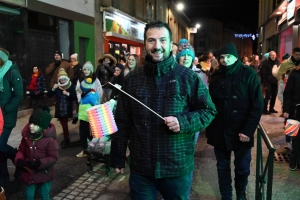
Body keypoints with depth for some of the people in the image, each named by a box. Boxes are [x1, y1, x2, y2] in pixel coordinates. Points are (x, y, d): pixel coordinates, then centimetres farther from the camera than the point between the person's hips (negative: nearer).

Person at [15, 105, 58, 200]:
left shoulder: (50, 139, -21)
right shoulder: (26, 135, -7)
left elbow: (54, 157, -19)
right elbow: (21, 150, 5)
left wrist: (39, 163, -31)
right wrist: (19, 160, -15)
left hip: (44, 174, -4)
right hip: (29, 173, 4)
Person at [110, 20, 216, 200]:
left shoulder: (189, 77, -5)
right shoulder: (132, 79, 1)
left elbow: (208, 111, 0)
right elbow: (122, 121, 5)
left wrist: (183, 121, -19)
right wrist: (118, 157, 6)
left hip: (178, 167, -1)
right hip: (140, 167, 2)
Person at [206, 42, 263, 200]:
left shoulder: (249, 74, -6)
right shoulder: (215, 76, 4)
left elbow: (257, 105, -9)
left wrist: (248, 130, -15)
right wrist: (209, 128, 2)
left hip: (241, 131, -2)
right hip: (219, 131, 3)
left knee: (243, 167, 11)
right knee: (222, 167, 13)